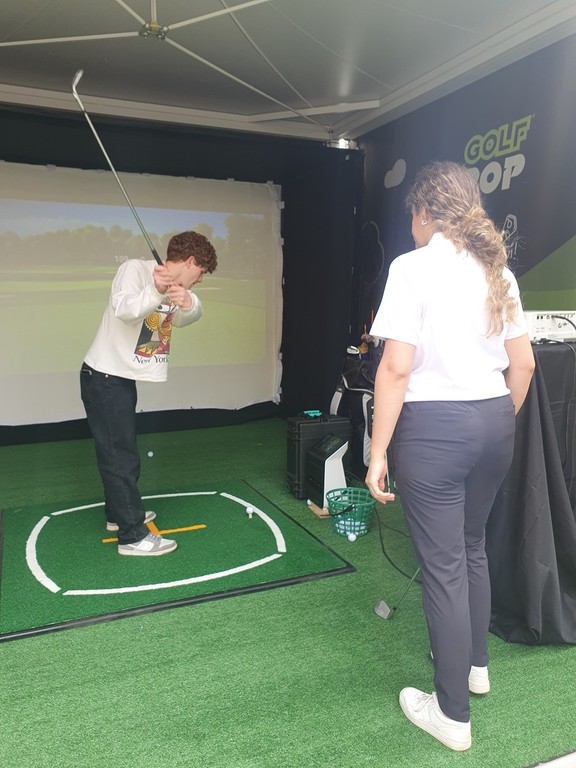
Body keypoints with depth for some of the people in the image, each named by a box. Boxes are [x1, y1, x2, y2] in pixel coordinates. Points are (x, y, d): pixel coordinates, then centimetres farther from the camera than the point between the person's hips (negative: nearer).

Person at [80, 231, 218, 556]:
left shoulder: (176, 286, 7)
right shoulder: (135, 269, -15)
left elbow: (190, 316, -13)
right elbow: (124, 310, -32)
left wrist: (187, 302, -35)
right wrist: (155, 292, -49)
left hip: (123, 379, 9)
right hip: (104, 378, -9)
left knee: (122, 449, 20)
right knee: (122, 456, -5)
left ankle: (120, 512, 37)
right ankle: (132, 535, 4)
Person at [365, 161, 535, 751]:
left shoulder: (413, 267, -10)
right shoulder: (497, 269, 9)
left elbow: (395, 369, -17)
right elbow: (523, 364, 11)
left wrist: (378, 453, -12)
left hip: (434, 425, -7)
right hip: (493, 421, 7)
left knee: (443, 565, 4)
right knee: (472, 546, 24)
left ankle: (452, 713, 20)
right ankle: (476, 663, 44)